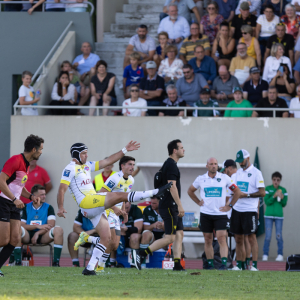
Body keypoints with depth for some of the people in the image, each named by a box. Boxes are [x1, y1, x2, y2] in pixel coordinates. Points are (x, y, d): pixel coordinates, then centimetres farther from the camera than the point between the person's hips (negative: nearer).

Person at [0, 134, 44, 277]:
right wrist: (14, 199, -25)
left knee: (15, 240, -1)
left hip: (13, 206, 9)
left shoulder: (26, 165, 15)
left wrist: (30, 196, 8)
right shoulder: (15, 161, -16)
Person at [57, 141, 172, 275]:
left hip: (95, 206, 9)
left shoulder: (87, 166, 21)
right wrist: (60, 208, -22)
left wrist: (125, 150, 20)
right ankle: (156, 192, -13)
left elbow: (107, 161, 24)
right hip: (86, 202, -9)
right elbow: (62, 189, -11)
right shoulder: (70, 169, -3)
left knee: (106, 238, 5)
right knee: (120, 196, -14)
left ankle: (90, 268, 1)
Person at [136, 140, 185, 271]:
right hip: (169, 206, -11)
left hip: (172, 207, 11)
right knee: (170, 238, -11)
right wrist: (179, 205, -24)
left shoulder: (170, 164, 17)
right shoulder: (171, 165, -14)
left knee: (179, 234, 8)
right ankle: (141, 254, -10)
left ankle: (177, 265, 6)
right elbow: (172, 186, -21)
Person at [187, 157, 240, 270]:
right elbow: (190, 191, 20)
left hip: (221, 214, -2)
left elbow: (237, 191, 10)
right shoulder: (201, 179, 5)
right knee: (208, 240, 4)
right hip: (205, 214, 2)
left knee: (221, 238, -12)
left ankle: (224, 263, -17)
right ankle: (210, 264, 10)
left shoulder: (225, 178, 1)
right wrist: (198, 202, 9)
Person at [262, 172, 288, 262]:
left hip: (279, 215, 1)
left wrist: (282, 198, -15)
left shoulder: (283, 190, 5)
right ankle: (265, 255, 3)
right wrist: (274, 196, -20)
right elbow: (267, 202, -7)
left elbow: (284, 204, 4)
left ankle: (280, 255, 3)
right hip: (268, 215, -1)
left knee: (279, 236, -1)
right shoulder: (267, 189, 1)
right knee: (268, 236, -2)